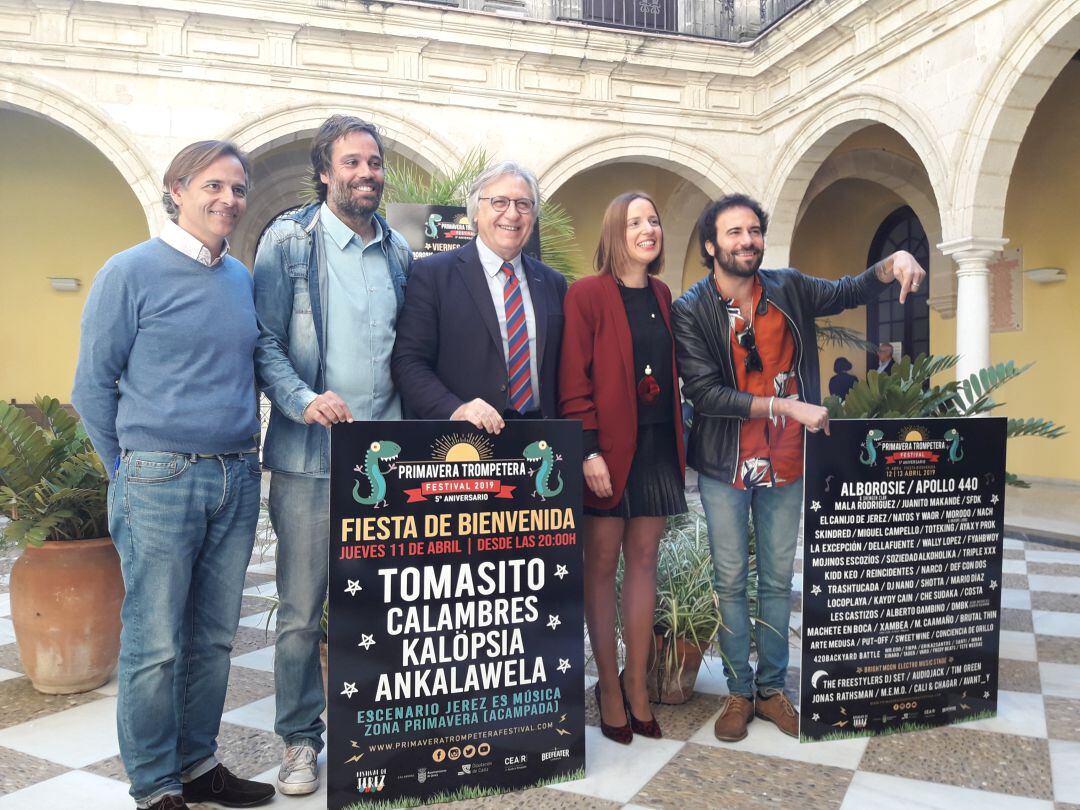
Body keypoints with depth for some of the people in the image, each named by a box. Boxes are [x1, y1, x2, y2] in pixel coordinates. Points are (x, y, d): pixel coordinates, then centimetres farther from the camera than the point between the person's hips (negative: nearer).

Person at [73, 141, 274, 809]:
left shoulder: (243, 278, 12)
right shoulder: (132, 272, -4)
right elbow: (93, 385, -1)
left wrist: (246, 455, 14)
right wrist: (133, 470, 2)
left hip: (238, 480, 5)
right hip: (161, 482, -5)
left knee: (214, 639, 13)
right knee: (155, 646, 2)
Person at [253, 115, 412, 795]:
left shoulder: (399, 251, 12)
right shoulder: (289, 240, -1)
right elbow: (265, 340, -4)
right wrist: (303, 400, -20)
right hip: (309, 456, -3)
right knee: (302, 609, 5)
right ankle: (301, 739, 22)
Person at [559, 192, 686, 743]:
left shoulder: (662, 295, 12)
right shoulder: (587, 294, -6)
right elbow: (573, 381, -10)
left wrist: (678, 439, 10)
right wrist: (589, 450, -17)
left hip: (657, 445, 6)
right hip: (609, 447, -5)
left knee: (643, 561, 10)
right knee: (601, 564, 4)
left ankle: (636, 683, 22)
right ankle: (609, 687, 18)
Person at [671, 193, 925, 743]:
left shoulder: (788, 290, 2)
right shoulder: (691, 310, -11)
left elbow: (847, 292, 7)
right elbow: (703, 392, -18)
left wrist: (892, 263, -16)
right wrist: (786, 405, -22)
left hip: (786, 465, 3)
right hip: (725, 468, -3)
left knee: (778, 579, 12)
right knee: (731, 582, 6)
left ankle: (771, 687, 26)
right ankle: (738, 692, 21)